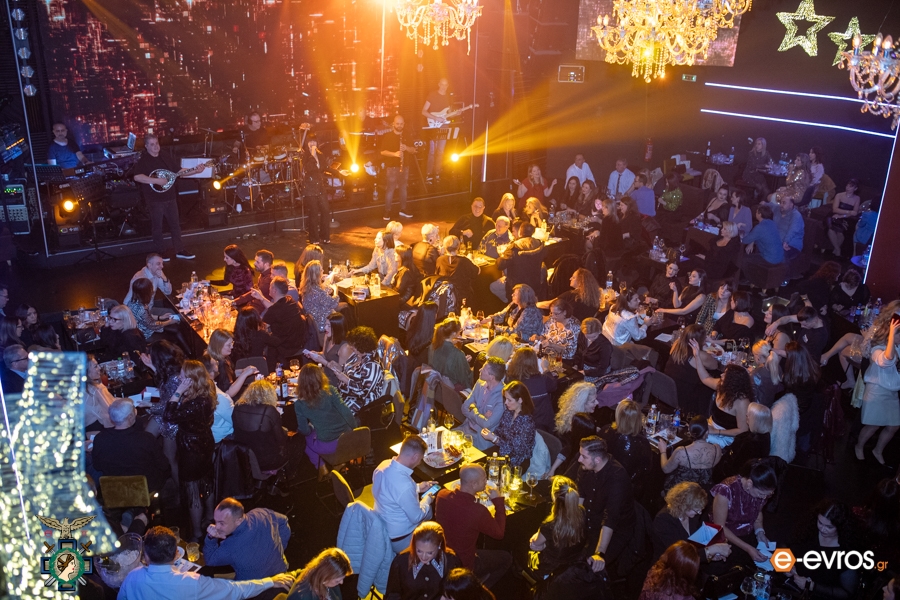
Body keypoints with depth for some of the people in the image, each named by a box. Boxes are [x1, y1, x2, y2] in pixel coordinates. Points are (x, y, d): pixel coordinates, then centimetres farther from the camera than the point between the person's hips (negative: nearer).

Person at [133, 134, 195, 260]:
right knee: (157, 227, 5)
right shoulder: (142, 160, -10)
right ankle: (161, 252, 17)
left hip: (170, 197, 5)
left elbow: (179, 171, 12)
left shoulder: (167, 157, 8)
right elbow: (137, 177, -23)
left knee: (175, 224, 9)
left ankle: (180, 250, 17)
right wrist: (157, 180, -27)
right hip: (154, 199, -5)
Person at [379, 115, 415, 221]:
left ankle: (403, 210, 20)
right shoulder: (387, 136, -5)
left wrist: (406, 148, -16)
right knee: (390, 189, -5)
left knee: (403, 188, 11)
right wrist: (394, 154, -25)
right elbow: (383, 152, -11)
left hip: (405, 166, 5)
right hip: (392, 167, -5)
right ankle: (387, 212, 0)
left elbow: (413, 150, 6)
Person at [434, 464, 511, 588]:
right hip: (463, 565, -6)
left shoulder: (442, 495, -18)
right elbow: (499, 533, -15)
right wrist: (498, 501, -11)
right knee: (506, 558, 18)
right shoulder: (478, 511, -35)